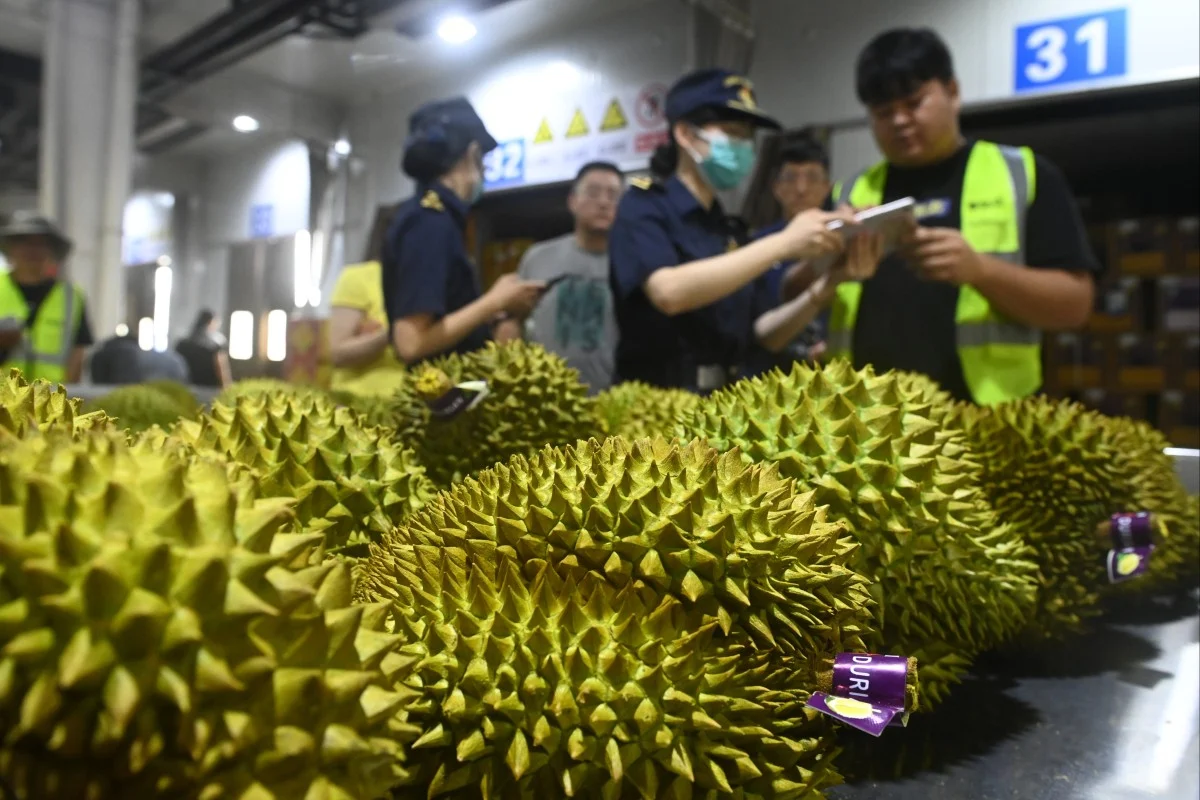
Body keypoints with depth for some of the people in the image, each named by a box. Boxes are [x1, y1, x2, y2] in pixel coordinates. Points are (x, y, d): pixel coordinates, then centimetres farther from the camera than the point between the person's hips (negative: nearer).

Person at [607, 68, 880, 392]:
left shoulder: (731, 230, 13)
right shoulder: (643, 205, -4)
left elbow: (768, 334, 7)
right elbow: (669, 292, -23)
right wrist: (783, 243, -23)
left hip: (723, 398, 5)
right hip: (657, 397, -4)